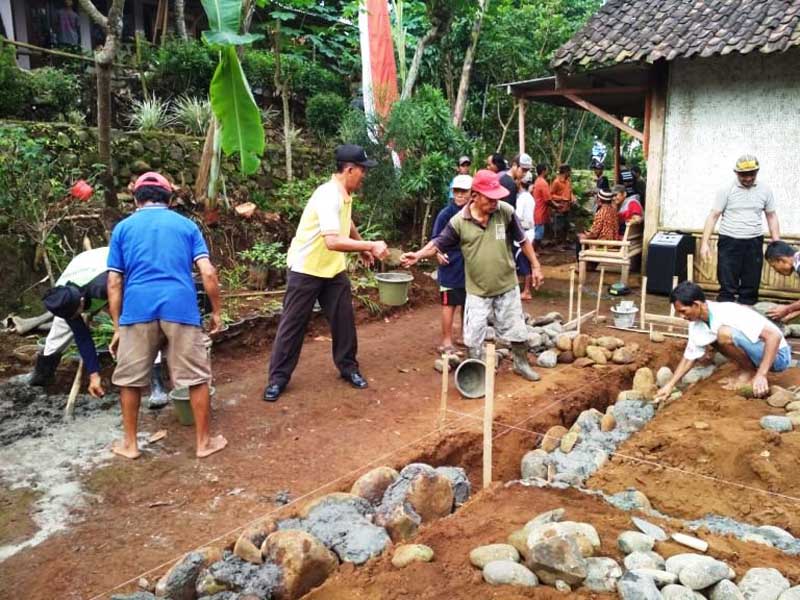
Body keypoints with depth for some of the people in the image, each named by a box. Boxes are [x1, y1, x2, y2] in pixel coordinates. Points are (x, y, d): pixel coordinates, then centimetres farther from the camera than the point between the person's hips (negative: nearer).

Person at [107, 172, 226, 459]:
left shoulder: (123, 227, 14)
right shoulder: (186, 225, 13)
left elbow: (114, 283, 8)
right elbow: (208, 273, 2)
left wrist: (117, 326, 12)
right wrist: (216, 311, 11)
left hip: (137, 309, 1)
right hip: (180, 306, 0)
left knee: (129, 379, 16)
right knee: (196, 377, 9)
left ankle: (129, 444, 25)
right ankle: (204, 441, 17)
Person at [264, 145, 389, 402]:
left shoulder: (345, 195, 2)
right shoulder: (328, 196, -27)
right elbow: (333, 242, -38)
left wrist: (362, 248, 25)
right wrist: (370, 245, -33)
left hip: (334, 269, 8)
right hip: (306, 270, -8)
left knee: (344, 321, 11)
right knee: (293, 324, 2)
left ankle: (348, 367, 28)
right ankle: (278, 377, 13)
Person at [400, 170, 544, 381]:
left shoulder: (506, 211, -13)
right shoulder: (459, 221, -15)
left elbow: (522, 240, -2)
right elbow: (439, 243, -7)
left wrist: (536, 266, 2)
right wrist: (418, 255, -23)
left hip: (506, 286, 1)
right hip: (477, 289, -1)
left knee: (516, 329, 17)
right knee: (473, 336, 7)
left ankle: (521, 364, 41)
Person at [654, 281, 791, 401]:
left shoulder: (729, 314, -28)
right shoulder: (697, 325, -3)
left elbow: (775, 335, -31)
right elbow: (689, 357, 9)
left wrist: (761, 375, -35)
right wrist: (670, 386, 1)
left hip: (777, 355, -8)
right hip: (757, 353, 9)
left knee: (725, 334, -29)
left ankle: (751, 373, -6)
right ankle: (749, 371, 8)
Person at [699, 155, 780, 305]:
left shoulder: (765, 190, 4)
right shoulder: (727, 190, -4)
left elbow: (772, 216, 11)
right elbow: (713, 216, -5)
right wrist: (705, 243, -13)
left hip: (754, 243, 3)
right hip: (729, 242, -3)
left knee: (751, 286, 8)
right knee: (727, 286, -1)